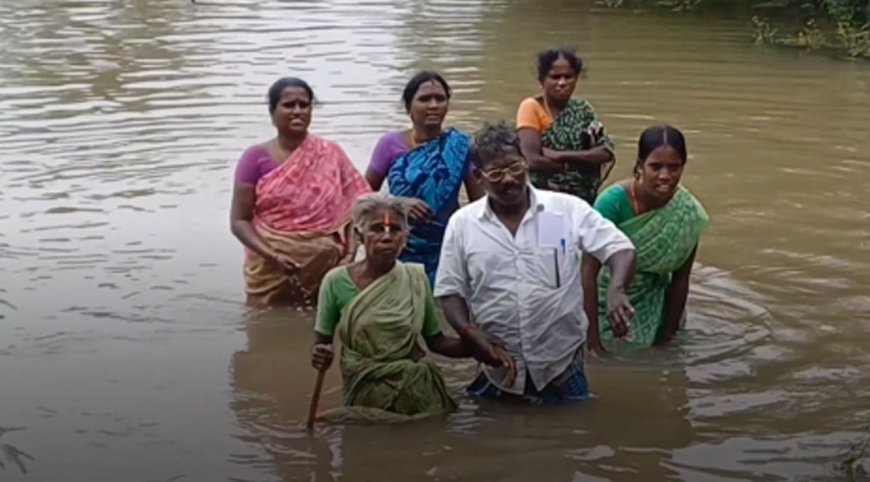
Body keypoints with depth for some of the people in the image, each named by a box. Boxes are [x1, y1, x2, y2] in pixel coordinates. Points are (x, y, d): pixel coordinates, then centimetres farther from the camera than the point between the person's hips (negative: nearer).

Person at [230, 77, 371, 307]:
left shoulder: (331, 155, 4)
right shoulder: (256, 158, -1)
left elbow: (355, 208, 6)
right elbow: (239, 220, -2)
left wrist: (350, 253, -9)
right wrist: (271, 254, -17)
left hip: (326, 268, 1)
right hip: (272, 271, -1)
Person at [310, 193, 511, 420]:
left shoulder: (416, 277, -5)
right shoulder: (336, 281, -10)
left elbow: (436, 340, 2)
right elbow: (322, 342, -2)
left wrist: (478, 350, -13)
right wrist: (321, 356, -24)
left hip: (418, 386, 1)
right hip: (367, 390, -1)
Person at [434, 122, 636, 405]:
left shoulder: (568, 209, -5)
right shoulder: (462, 223, -1)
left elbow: (620, 249, -8)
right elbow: (449, 292, 2)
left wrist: (616, 291, -28)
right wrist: (471, 334, -16)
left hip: (562, 368, -1)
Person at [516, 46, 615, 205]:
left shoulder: (583, 109, 5)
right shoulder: (531, 107, -8)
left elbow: (607, 152, -7)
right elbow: (533, 161, -20)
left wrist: (561, 155, -18)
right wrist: (584, 162, -12)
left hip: (583, 198, 4)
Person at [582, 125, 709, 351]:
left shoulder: (688, 213, -20)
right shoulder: (613, 202, -30)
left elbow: (680, 280, -11)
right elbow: (589, 270, -28)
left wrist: (667, 335, -6)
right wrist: (593, 336, -29)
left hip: (651, 306, 3)